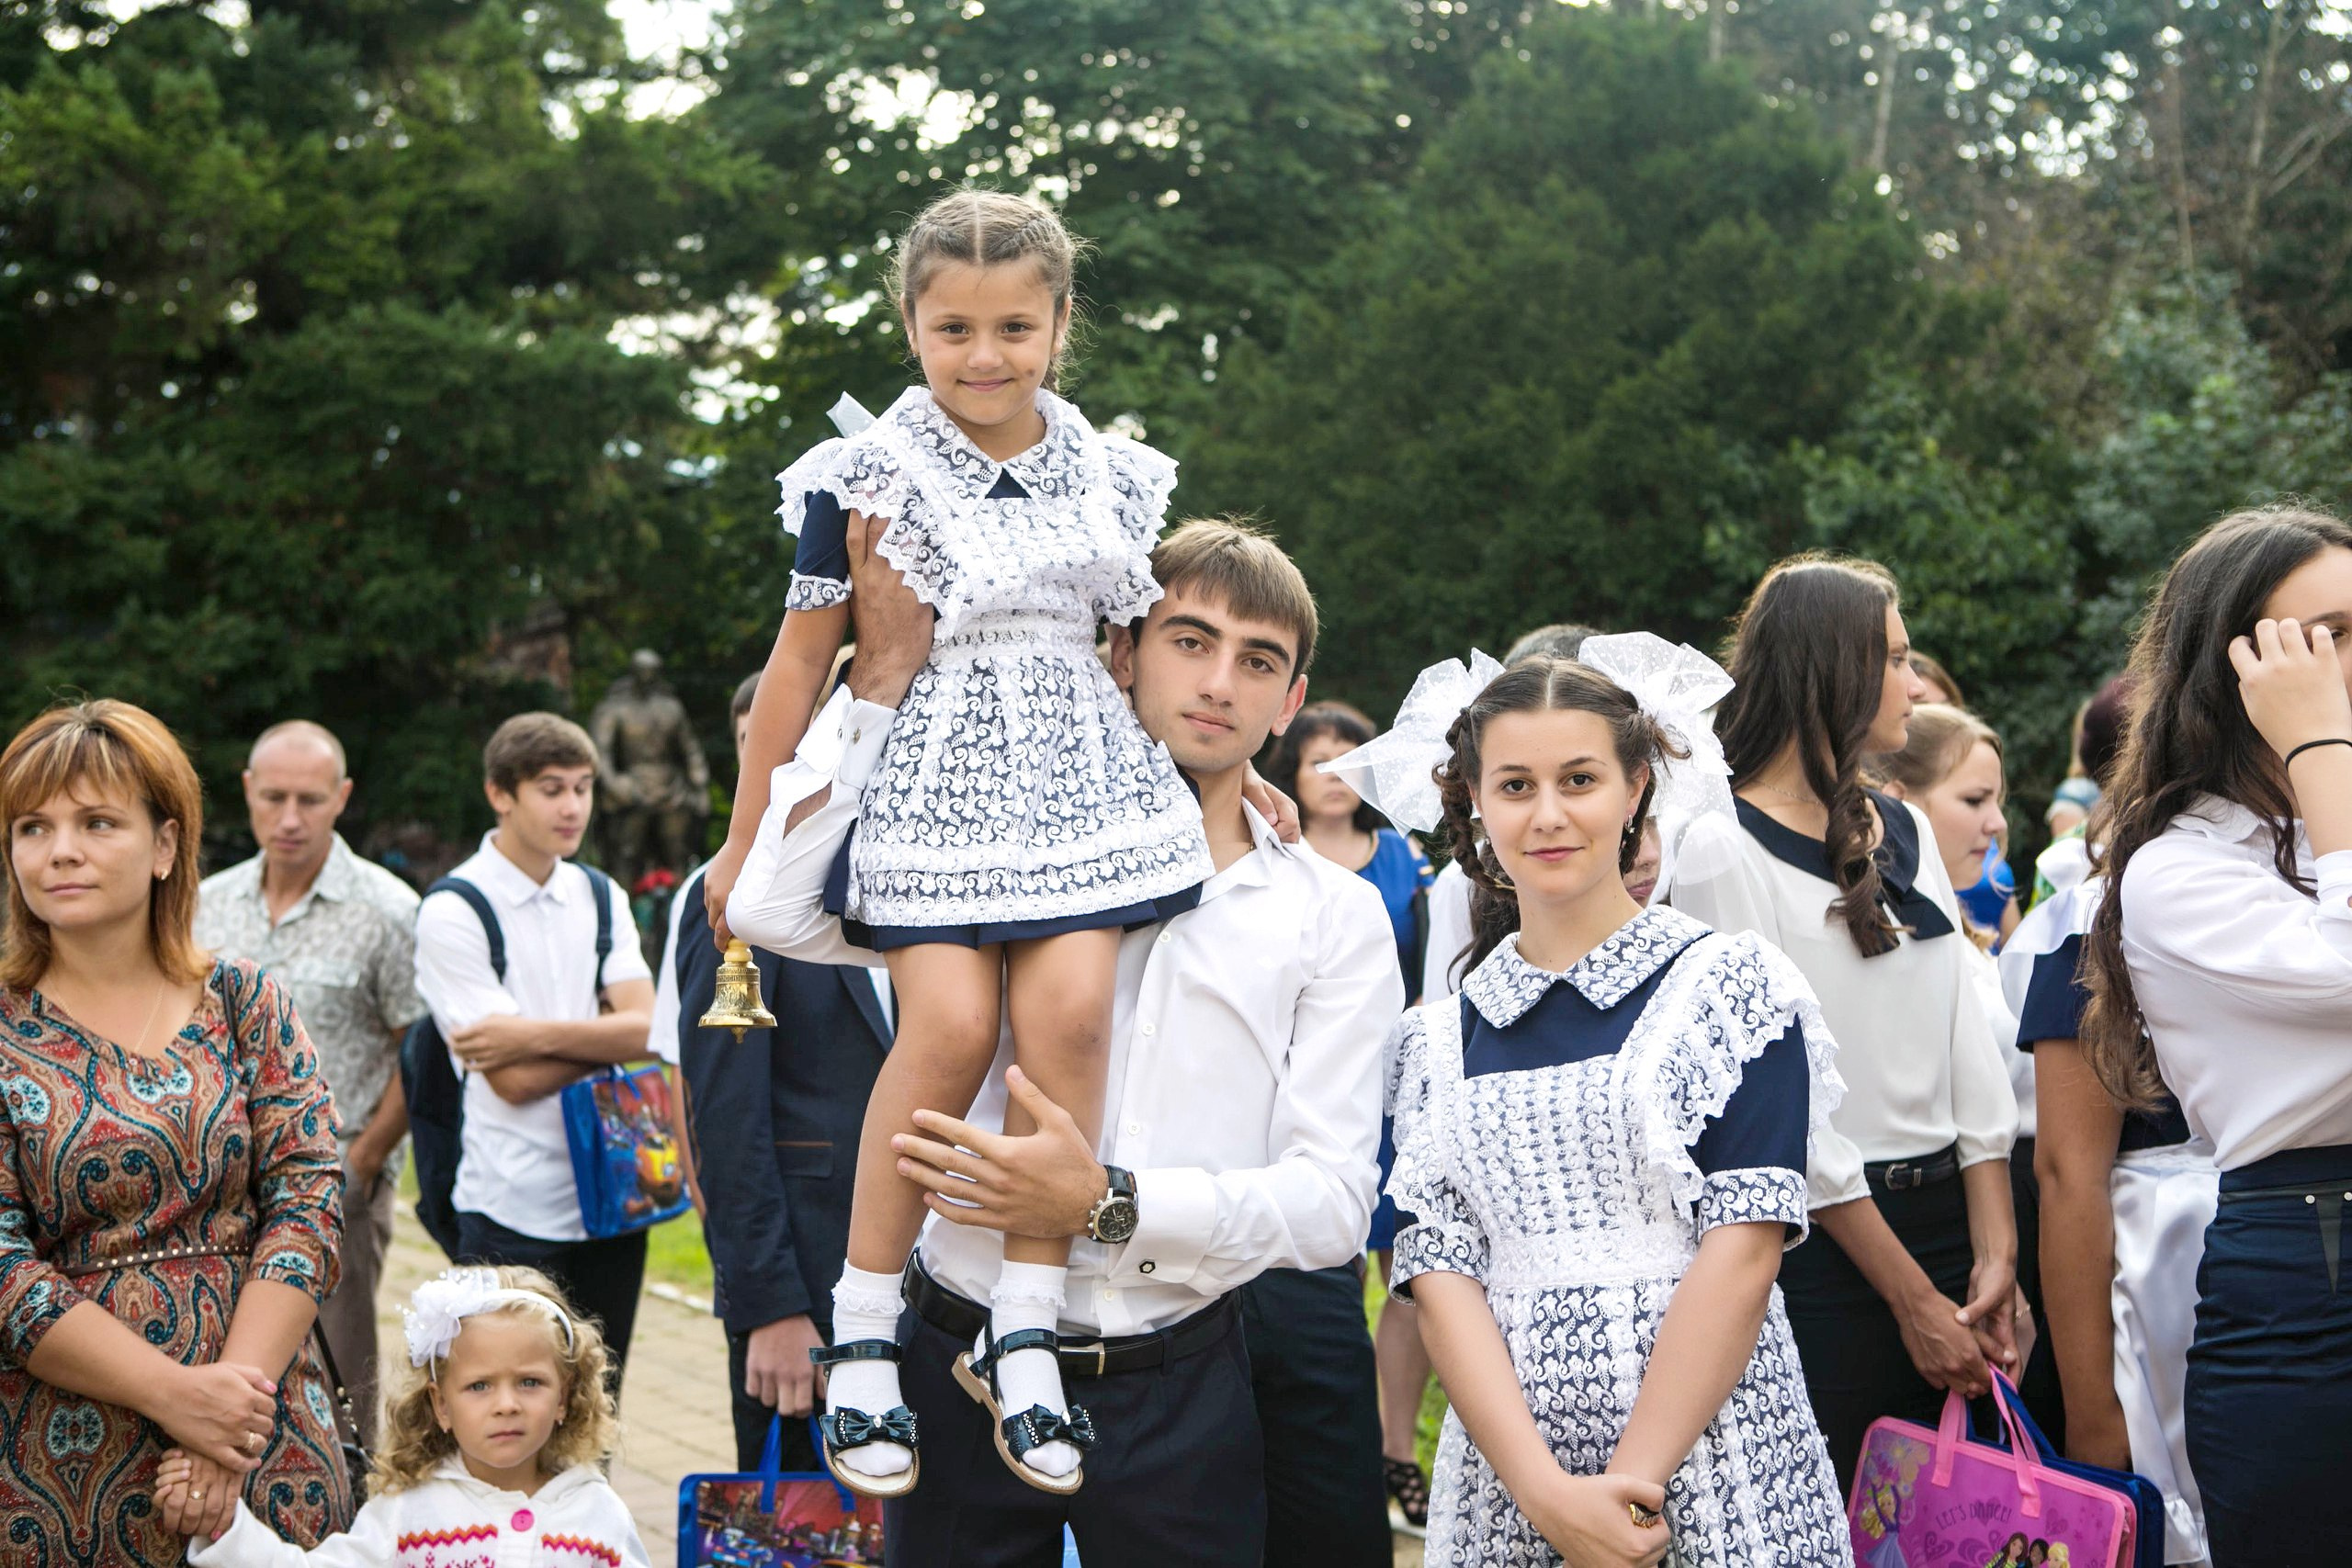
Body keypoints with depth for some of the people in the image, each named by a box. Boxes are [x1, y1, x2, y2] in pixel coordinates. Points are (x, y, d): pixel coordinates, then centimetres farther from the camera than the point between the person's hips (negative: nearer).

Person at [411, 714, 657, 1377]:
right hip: (513, 1215, -5)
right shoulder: (453, 911, -7)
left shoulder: (601, 898, 10)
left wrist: (539, 1035, -16)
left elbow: (650, 1028, -5)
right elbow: (514, 1080, -15)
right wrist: (603, 1035, -4)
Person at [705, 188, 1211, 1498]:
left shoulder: (1114, 476, 8)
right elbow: (802, 662, 5)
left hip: (1082, 784, 3)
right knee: (950, 1028, -19)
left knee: (1071, 1013, -17)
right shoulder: (869, 477, 0)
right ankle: (864, 1329, -4)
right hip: (933, 786, -2)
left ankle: (1027, 1330, -7)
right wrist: (747, 839, 9)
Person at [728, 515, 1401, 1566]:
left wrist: (1107, 1204, -20)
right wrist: (885, 676, -8)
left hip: (1176, 1392, 0)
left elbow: (1332, 1199, -5)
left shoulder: (1335, 917, 3)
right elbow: (774, 908, -9)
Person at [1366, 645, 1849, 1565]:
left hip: (1712, 1458, -2)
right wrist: (1547, 1489, -14)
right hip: (1507, 1478, 2)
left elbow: (1745, 1243, -9)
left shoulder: (1730, 985, -2)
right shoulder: (1440, 1040, 6)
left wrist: (1634, 1481, -16)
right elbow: (1439, 1266, -1)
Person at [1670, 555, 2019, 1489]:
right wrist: (1910, 1297, -13)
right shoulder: (1724, 852, -11)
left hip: (1945, 1217, 7)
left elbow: (1970, 1049, 7)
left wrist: (1995, 1254, -3)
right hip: (1822, 1238, -6)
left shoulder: (1906, 833, 11)